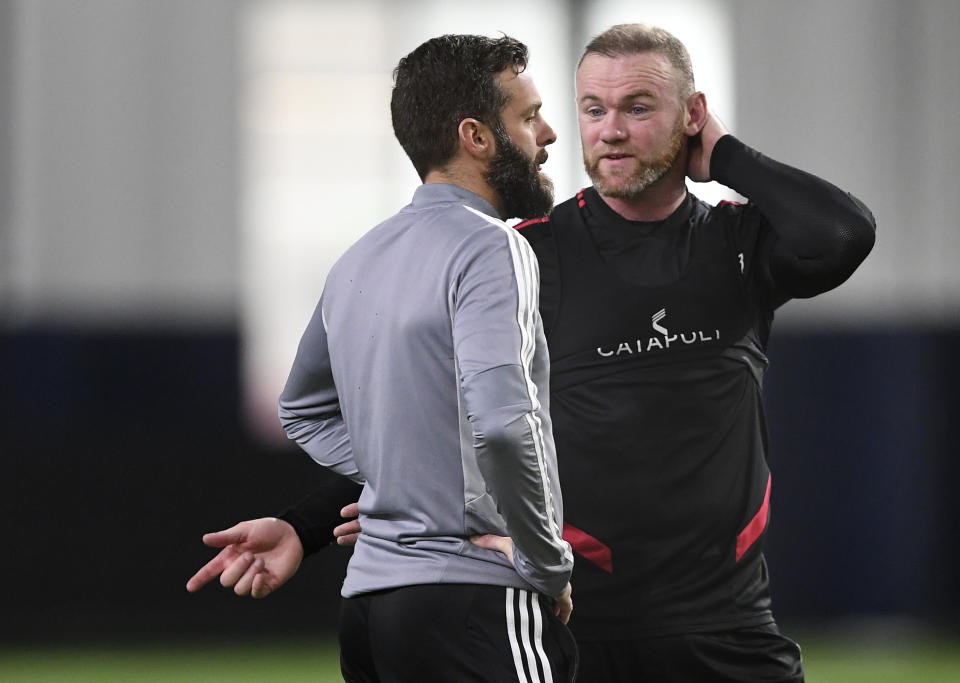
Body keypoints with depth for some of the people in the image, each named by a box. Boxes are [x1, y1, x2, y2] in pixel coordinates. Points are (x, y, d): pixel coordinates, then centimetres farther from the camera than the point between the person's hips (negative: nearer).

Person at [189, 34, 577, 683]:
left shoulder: (360, 259, 17)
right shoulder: (489, 249, -11)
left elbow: (304, 411, 32)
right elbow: (501, 422, -25)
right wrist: (549, 563, -13)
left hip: (369, 588, 9)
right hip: (476, 601, -9)